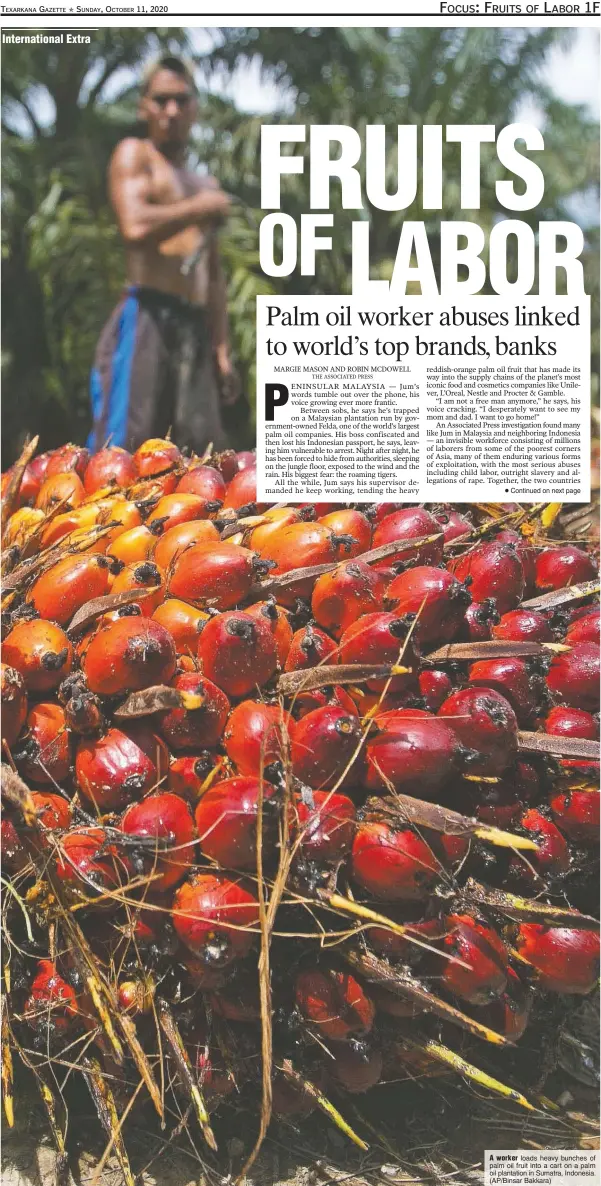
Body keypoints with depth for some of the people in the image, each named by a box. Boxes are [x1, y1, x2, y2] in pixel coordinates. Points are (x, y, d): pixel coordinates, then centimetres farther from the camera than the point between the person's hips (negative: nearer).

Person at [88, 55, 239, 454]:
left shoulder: (206, 185, 25)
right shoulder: (134, 154, 5)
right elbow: (136, 226, -16)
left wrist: (222, 349, 16)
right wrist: (200, 208, -3)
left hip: (195, 330, 7)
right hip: (146, 320, -7)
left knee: (201, 455, 2)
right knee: (120, 448, -14)